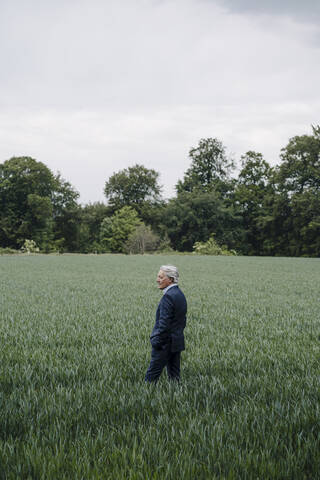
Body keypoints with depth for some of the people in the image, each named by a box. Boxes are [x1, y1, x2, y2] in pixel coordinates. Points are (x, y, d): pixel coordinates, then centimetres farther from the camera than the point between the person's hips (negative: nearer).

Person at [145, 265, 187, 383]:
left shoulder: (168, 296, -19)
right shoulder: (180, 294, 11)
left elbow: (164, 323, -22)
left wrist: (156, 341, -16)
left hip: (165, 343, -9)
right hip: (177, 342, 9)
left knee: (152, 375, -3)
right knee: (174, 375, 13)